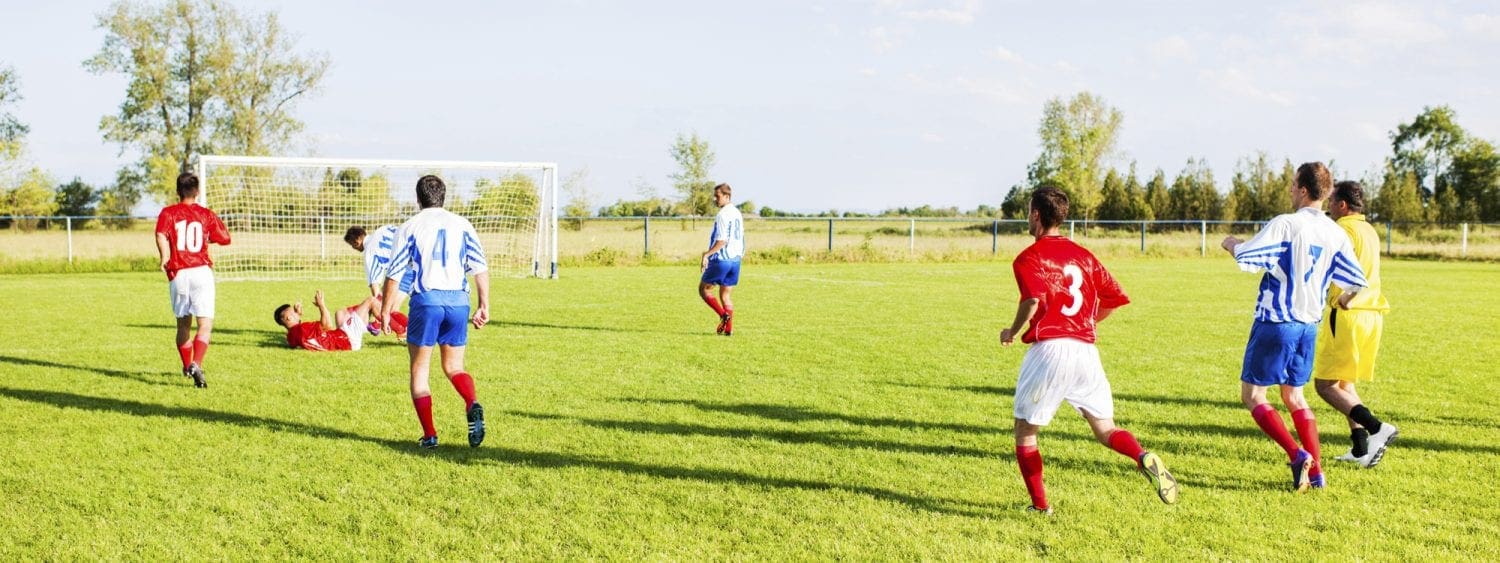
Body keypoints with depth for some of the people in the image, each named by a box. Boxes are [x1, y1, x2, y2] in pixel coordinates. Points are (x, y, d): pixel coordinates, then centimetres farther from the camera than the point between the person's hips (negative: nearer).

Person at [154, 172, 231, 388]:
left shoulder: (168, 212, 4)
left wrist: (165, 258, -5)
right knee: (205, 324, -6)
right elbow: (225, 238, 11)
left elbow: (161, 234, -15)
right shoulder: (206, 214, 6)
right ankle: (196, 364, -27)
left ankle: (187, 366, 32)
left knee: (183, 324, 18)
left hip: (178, 274, 2)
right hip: (201, 271, -2)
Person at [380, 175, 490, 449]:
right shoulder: (462, 225, 9)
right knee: (454, 367, 14)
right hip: (458, 301, 3)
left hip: (426, 300, -3)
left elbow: (394, 274, 1)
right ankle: (472, 405, -17)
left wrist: (385, 310, 9)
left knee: (419, 369, 10)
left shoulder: (410, 227, 3)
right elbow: (481, 267, 5)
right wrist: (484, 306, 9)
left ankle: (429, 435, 5)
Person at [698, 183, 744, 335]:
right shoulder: (737, 213, 13)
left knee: (704, 289, 6)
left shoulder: (722, 215, -14)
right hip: (735, 260, 8)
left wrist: (707, 254, -22)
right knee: (725, 295, 12)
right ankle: (729, 328, 5)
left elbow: (722, 241, -22)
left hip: (721, 259, -8)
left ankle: (724, 315, -8)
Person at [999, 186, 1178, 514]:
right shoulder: (1083, 255, 17)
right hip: (1086, 350, 5)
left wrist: (1012, 333, -4)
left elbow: (1033, 301, -20)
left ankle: (1040, 506, 12)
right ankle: (1143, 457, -22)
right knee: (1106, 430, 9)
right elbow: (1115, 299, 18)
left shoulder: (1029, 258, -2)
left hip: (1048, 349, -5)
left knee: (1025, 432, 12)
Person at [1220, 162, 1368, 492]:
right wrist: (1343, 301, 29)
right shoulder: (1336, 234, 4)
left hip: (1275, 323, -7)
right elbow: (1357, 282, 7)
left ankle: (1297, 455, -12)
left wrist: (1231, 243, 3)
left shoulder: (1285, 224, -15)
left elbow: (1246, 259, -19)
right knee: (1294, 396, 19)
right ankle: (1316, 472, 14)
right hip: (1309, 326, 7)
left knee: (1252, 395, 2)